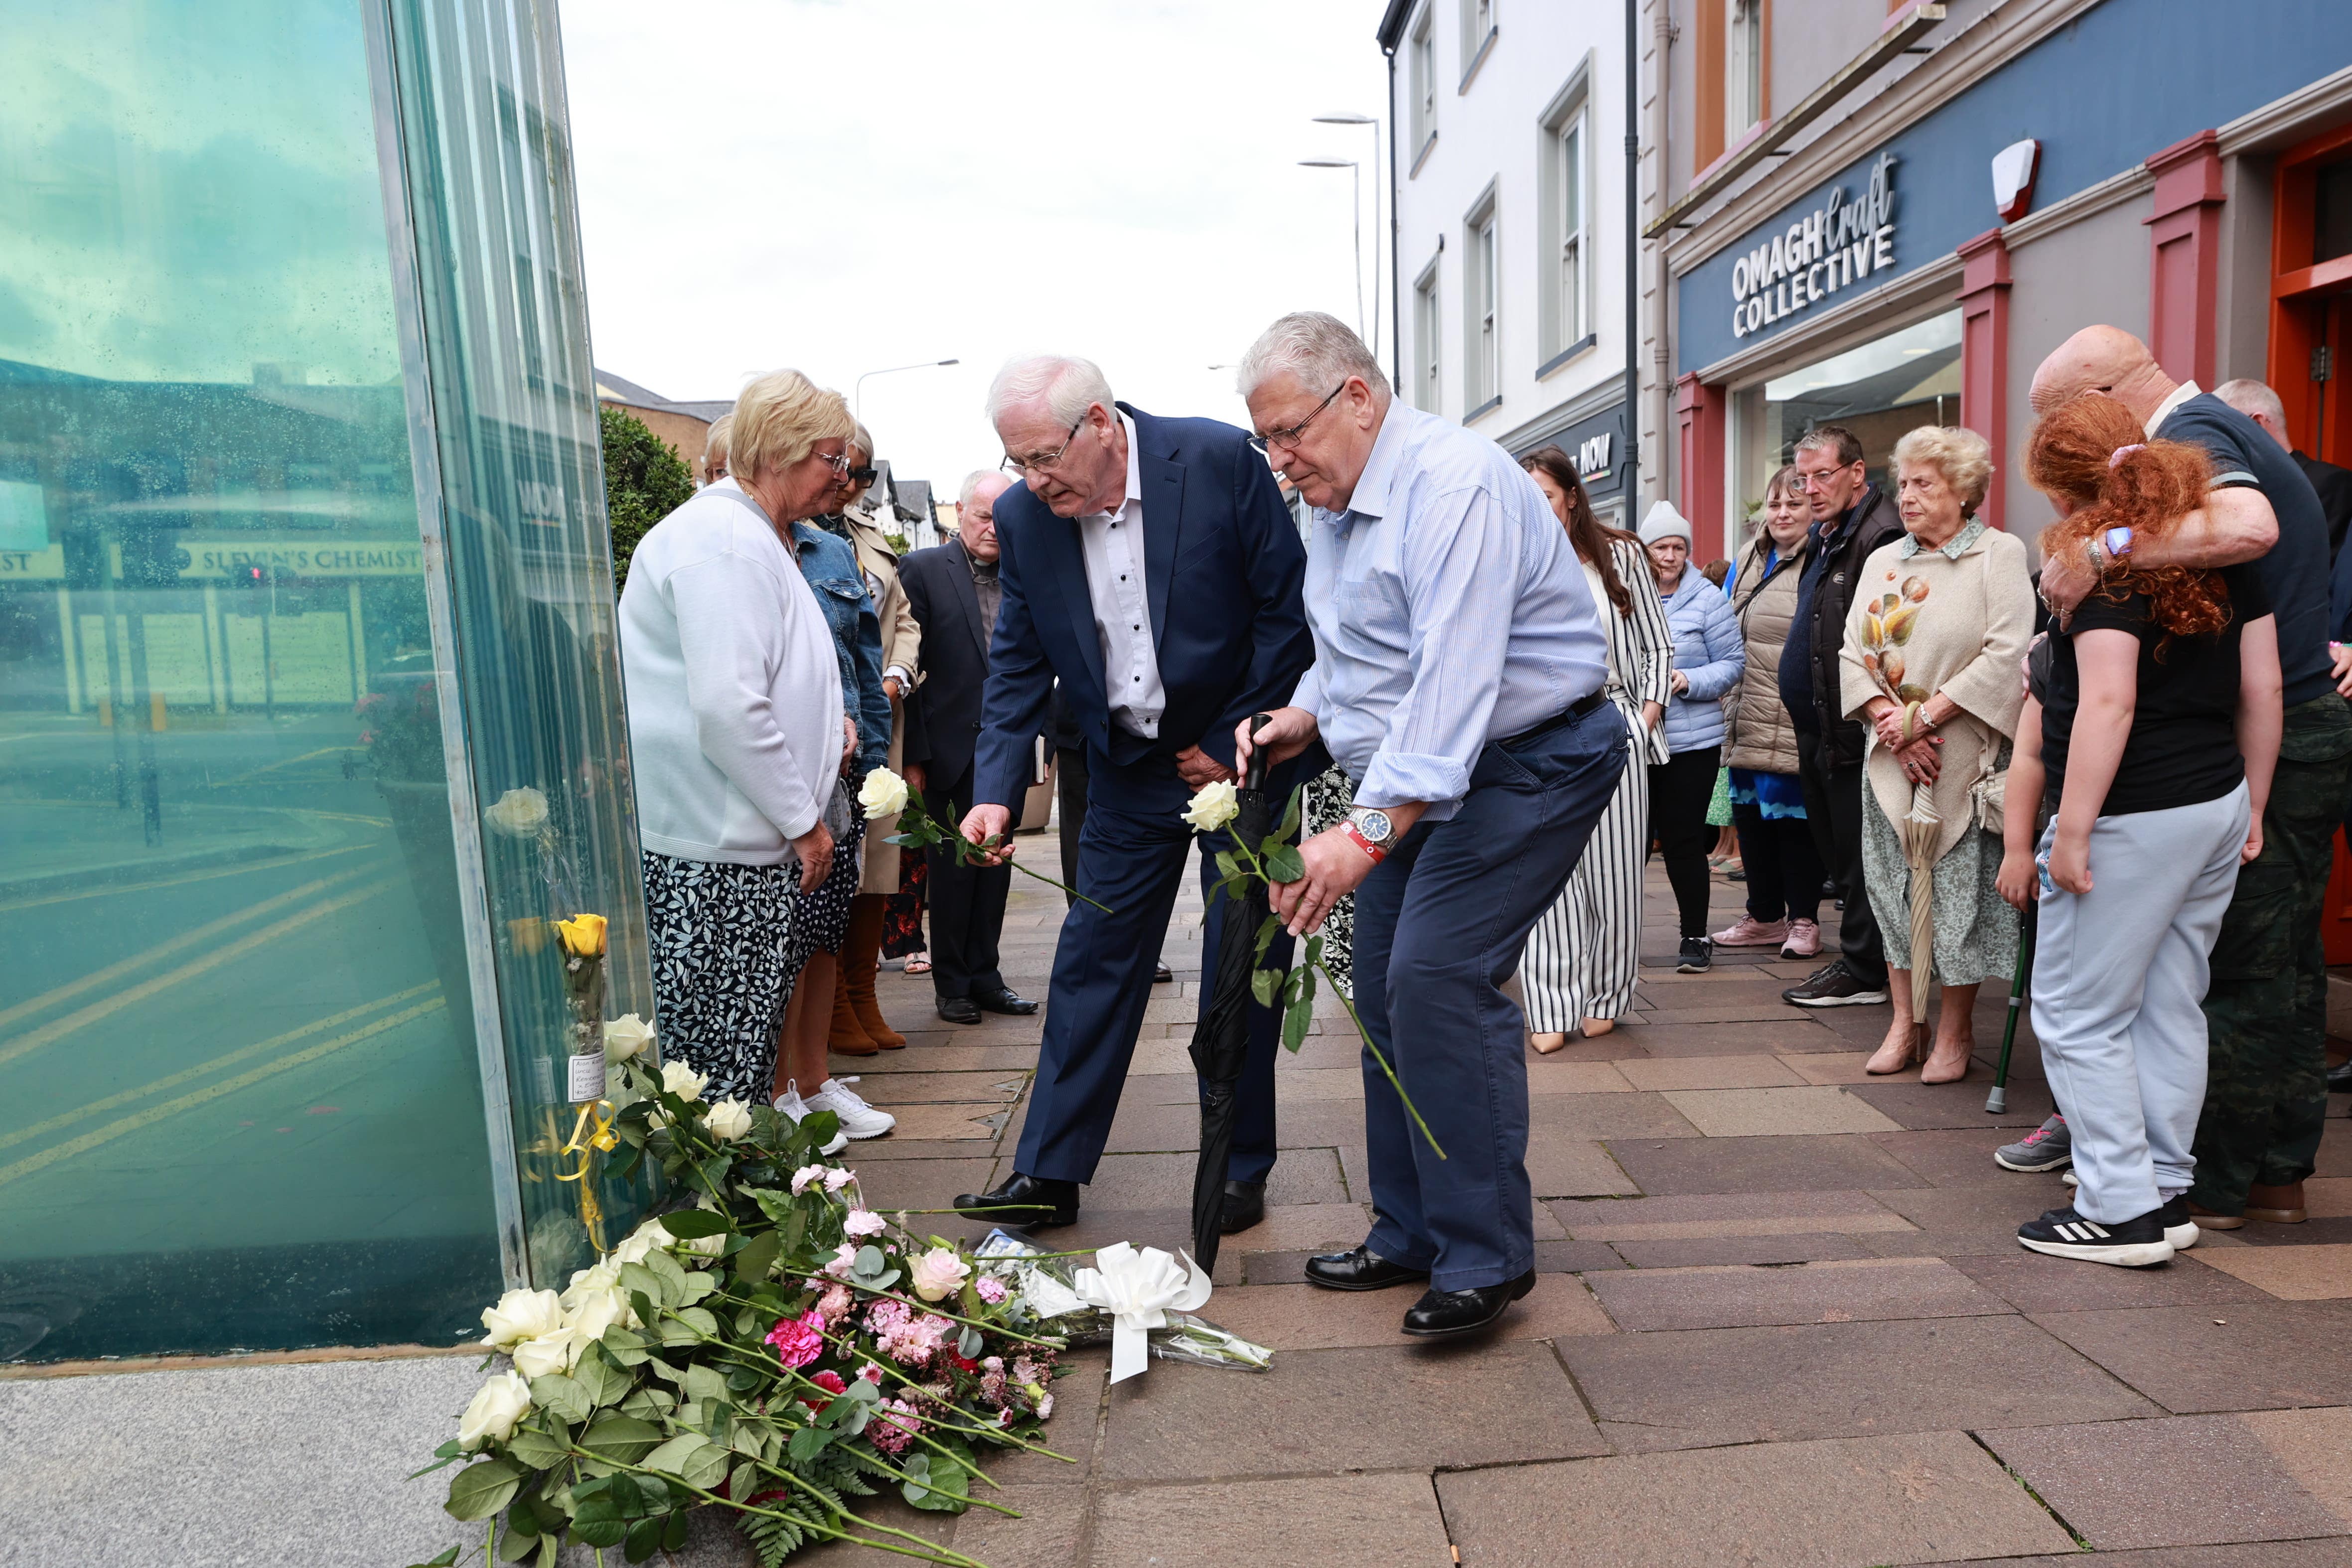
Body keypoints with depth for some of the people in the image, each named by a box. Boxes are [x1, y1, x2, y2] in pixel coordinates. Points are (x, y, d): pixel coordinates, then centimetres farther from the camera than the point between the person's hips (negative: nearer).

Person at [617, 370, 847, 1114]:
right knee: (716, 1061, -3)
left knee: (743, 1046, 15)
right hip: (713, 853, -11)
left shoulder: (754, 536, 20)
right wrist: (802, 821, -14)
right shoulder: (726, 538, -15)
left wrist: (825, 715, 15)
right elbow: (728, 705, -22)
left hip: (743, 836, 11)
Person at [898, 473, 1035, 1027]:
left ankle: (984, 974, 24)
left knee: (996, 866, 11)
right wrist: (915, 753, -11)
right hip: (953, 748, -4)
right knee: (952, 869, 6)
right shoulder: (922, 569, -3)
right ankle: (951, 983, 19)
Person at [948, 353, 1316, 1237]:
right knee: (1092, 962, 5)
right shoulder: (1023, 516, -7)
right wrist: (997, 791, -12)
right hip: (1128, 767, 3)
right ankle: (1050, 1174, 16)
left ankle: (1238, 1168, 20)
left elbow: (1290, 609, -12)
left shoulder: (1221, 461, -18)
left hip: (1240, 757, -3)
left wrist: (1233, 745, -12)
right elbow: (1019, 665, 0)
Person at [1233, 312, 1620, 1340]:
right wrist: (1307, 715, 1)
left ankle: (1483, 1257, -3)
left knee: (1439, 976, -18)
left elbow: (1454, 676, -32)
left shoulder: (1453, 485, -21)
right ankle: (1411, 1235, 20)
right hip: (1419, 777, 10)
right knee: (1384, 985, 7)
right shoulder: (1338, 507, 11)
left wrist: (1368, 831, -38)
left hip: (1529, 760, -9)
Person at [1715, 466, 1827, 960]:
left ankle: (1803, 920, 14)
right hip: (1748, 721, 7)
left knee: (1795, 818, 0)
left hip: (1798, 725, -7)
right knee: (1750, 815, 13)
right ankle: (1764, 916, 27)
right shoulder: (1749, 557, 13)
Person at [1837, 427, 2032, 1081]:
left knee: (1961, 890, 0)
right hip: (1892, 757, 5)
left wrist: (1924, 717, -16)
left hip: (1964, 756, -5)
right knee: (1894, 886, 7)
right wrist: (1891, 724, -8)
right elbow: (1855, 654, 6)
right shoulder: (1882, 562, 13)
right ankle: (1905, 1021, 19)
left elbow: (2006, 656, -14)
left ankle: (1954, 1030, 13)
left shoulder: (2000, 554, -3)